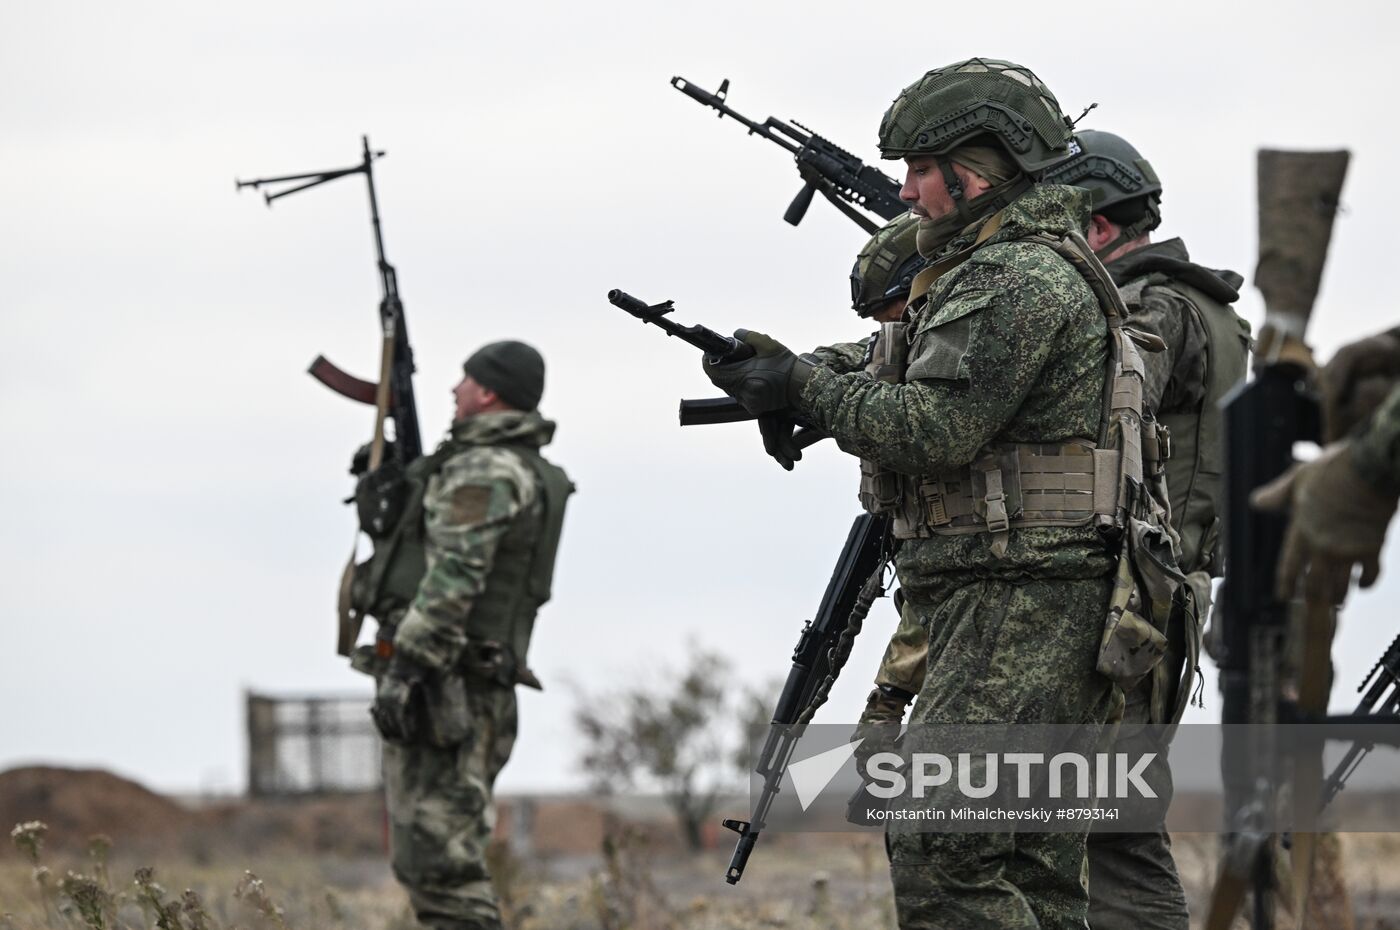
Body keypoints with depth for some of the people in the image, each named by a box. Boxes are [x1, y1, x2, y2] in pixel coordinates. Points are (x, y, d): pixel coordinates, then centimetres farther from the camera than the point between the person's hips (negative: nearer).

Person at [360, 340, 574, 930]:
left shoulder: (484, 471, -12)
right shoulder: (530, 474, 20)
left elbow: (453, 578, -22)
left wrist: (404, 668, -25)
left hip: (443, 689, -10)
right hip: (481, 694, 10)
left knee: (437, 859, -13)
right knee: (428, 858, 13)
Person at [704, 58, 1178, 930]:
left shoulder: (1017, 279, -12)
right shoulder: (1023, 271, 22)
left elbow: (935, 427, -19)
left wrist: (805, 386, -8)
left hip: (1020, 604, -11)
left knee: (941, 855, -15)